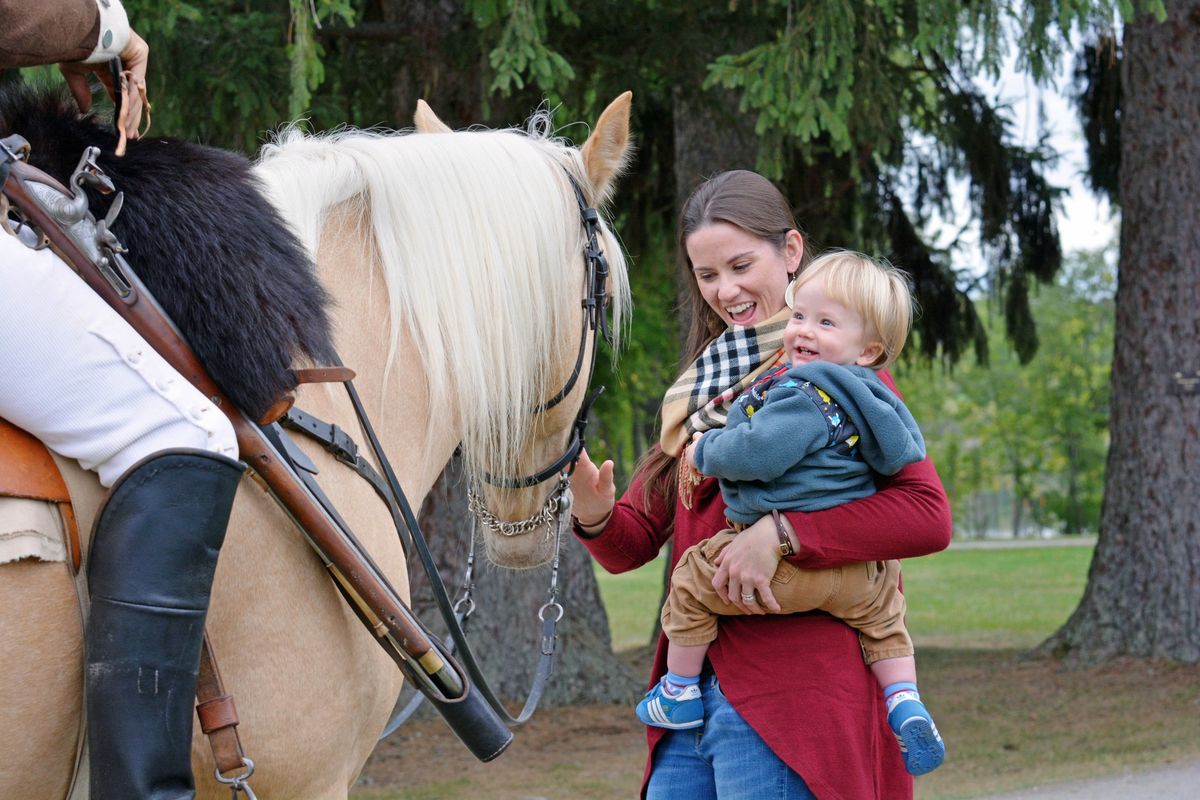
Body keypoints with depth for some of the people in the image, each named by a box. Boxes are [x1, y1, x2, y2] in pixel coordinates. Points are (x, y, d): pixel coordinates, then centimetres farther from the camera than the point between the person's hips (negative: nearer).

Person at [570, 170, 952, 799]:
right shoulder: (697, 390, 18)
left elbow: (929, 515, -16)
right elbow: (635, 543, 14)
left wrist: (780, 533, -24)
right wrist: (595, 515, -9)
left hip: (791, 692, -6)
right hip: (693, 686, 6)